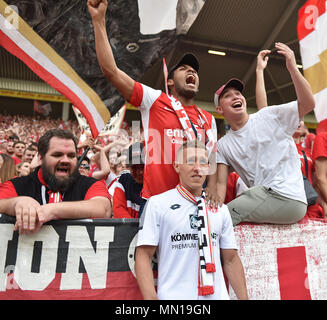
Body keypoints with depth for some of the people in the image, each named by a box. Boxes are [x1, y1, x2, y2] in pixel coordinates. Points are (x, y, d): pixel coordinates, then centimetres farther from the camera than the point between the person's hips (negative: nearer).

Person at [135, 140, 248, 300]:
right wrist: (151, 297, -18)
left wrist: (244, 297, 4)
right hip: (174, 295, -3)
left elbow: (231, 259, 10)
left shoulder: (221, 209, 8)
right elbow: (143, 256, -9)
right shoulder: (157, 203, -5)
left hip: (217, 295, 4)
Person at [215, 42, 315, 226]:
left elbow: (308, 104, -10)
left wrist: (292, 68, -20)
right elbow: (220, 184, 6)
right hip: (261, 196, 5)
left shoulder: (269, 117, 3)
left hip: (287, 197, -5)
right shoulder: (223, 145, 12)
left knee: (227, 214, -21)